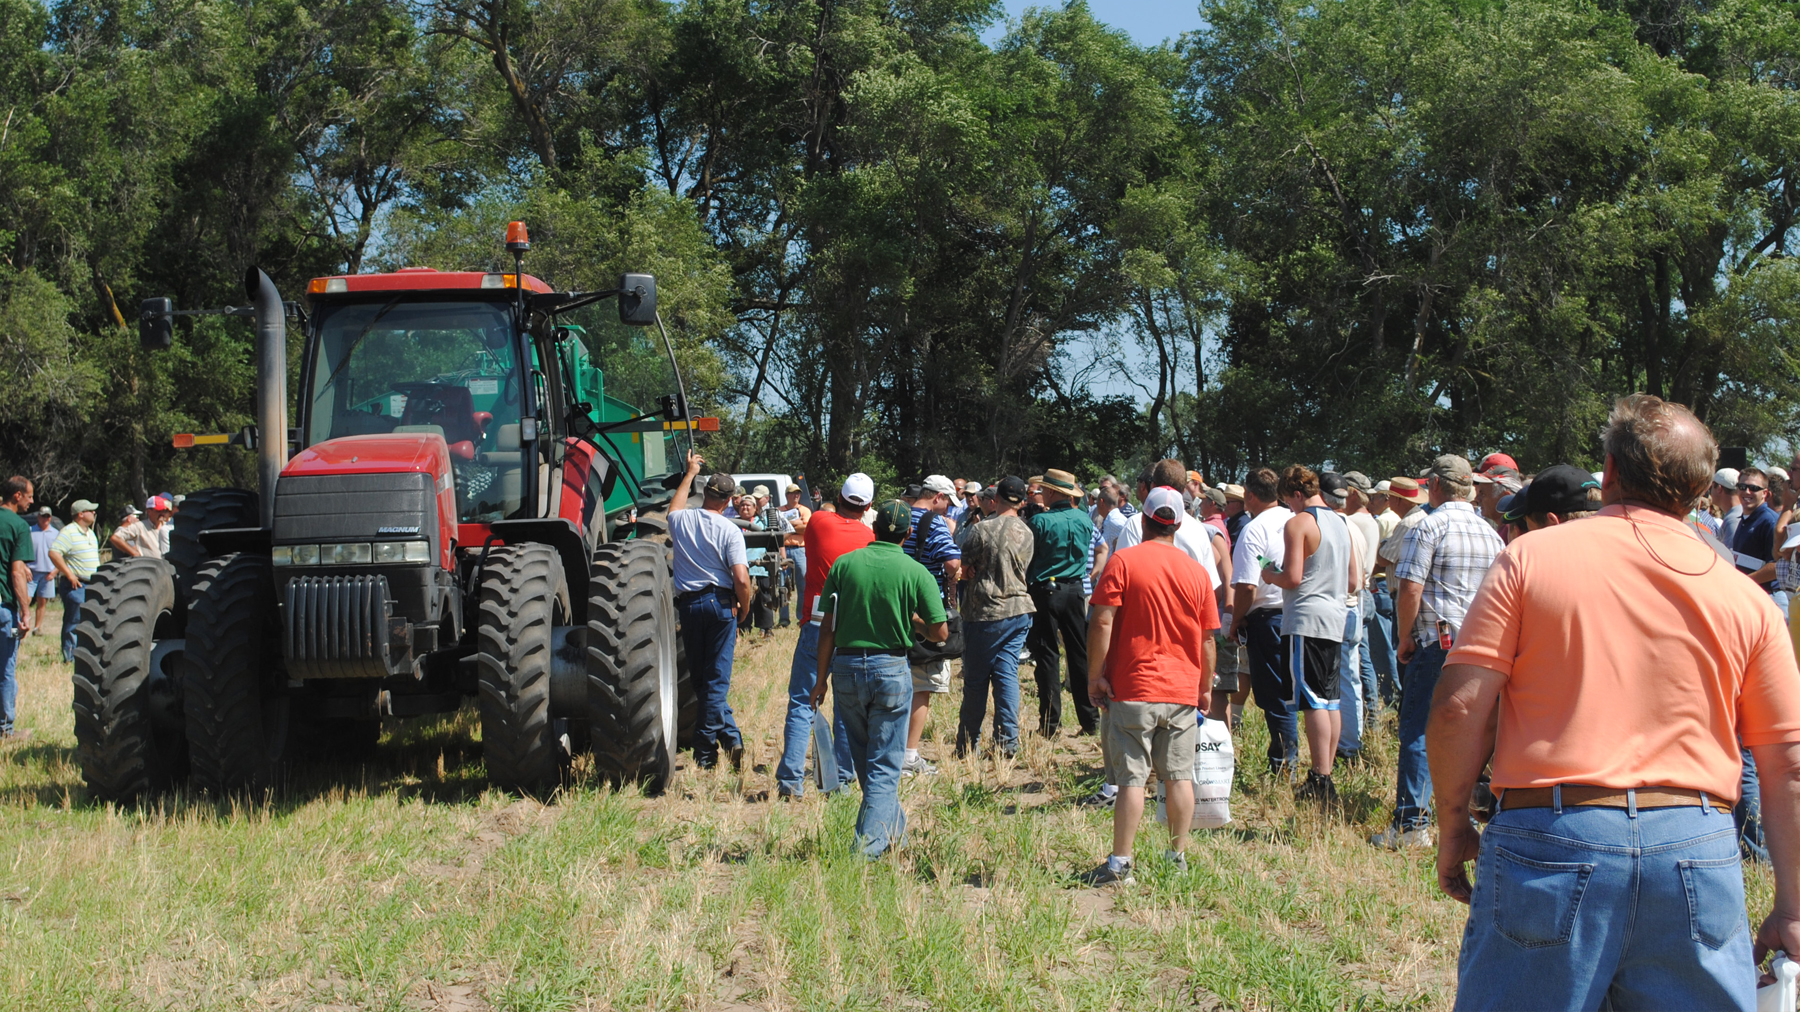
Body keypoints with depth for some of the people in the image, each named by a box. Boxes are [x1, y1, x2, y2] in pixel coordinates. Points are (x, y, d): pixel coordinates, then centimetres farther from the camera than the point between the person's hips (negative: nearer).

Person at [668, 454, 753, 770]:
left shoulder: (680, 520, 3)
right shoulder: (730, 531, -9)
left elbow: (674, 505, 30)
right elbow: (741, 579, -15)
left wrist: (690, 474, 42)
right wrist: (744, 609, 2)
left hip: (688, 604, 3)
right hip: (720, 603, -3)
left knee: (701, 680, 12)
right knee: (717, 680, 1)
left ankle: (730, 739, 9)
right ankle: (705, 749, -4)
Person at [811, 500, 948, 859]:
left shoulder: (844, 564, 0)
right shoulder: (915, 572, -6)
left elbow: (828, 628, 0)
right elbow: (940, 632, -7)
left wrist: (822, 679, 7)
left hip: (847, 667, 3)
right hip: (891, 669, -3)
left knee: (864, 760, 20)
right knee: (884, 765, 4)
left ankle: (894, 829, 34)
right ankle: (870, 843, -7)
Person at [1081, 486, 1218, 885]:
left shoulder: (1123, 561, -6)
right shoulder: (1196, 571, 5)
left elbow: (1102, 622, -11)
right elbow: (1207, 639, 9)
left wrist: (1095, 675, -5)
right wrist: (1205, 688, 19)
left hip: (1133, 688, -3)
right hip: (1183, 691, 3)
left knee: (1132, 779, -4)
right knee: (1179, 777, 10)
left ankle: (1120, 864, -4)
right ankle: (1178, 859, 15)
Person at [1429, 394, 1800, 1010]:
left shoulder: (1531, 556, 2)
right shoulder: (1745, 598, 7)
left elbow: (1458, 706, -5)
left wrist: (1453, 825, 7)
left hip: (1548, 844, -1)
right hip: (1695, 850, 2)